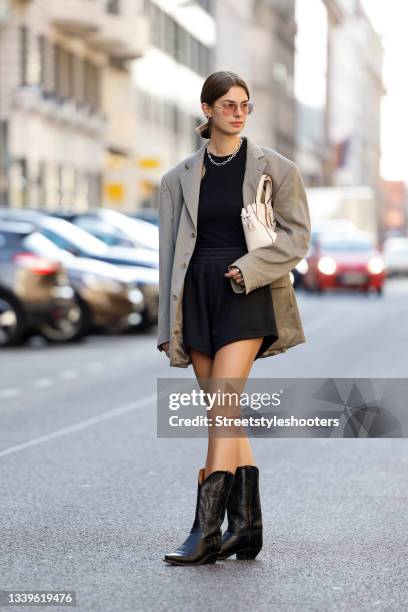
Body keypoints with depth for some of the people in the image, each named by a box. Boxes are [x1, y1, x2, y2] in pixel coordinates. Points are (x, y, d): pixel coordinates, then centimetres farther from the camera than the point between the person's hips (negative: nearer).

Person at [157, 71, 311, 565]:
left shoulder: (276, 168, 3)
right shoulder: (180, 178, 11)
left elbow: (297, 236, 1)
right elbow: (170, 254, 11)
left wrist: (248, 268, -13)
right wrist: (169, 326, 8)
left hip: (248, 296, -4)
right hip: (197, 297, 4)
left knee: (222, 405, -15)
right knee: (226, 414, 5)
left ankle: (206, 530, -16)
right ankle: (246, 522, 11)